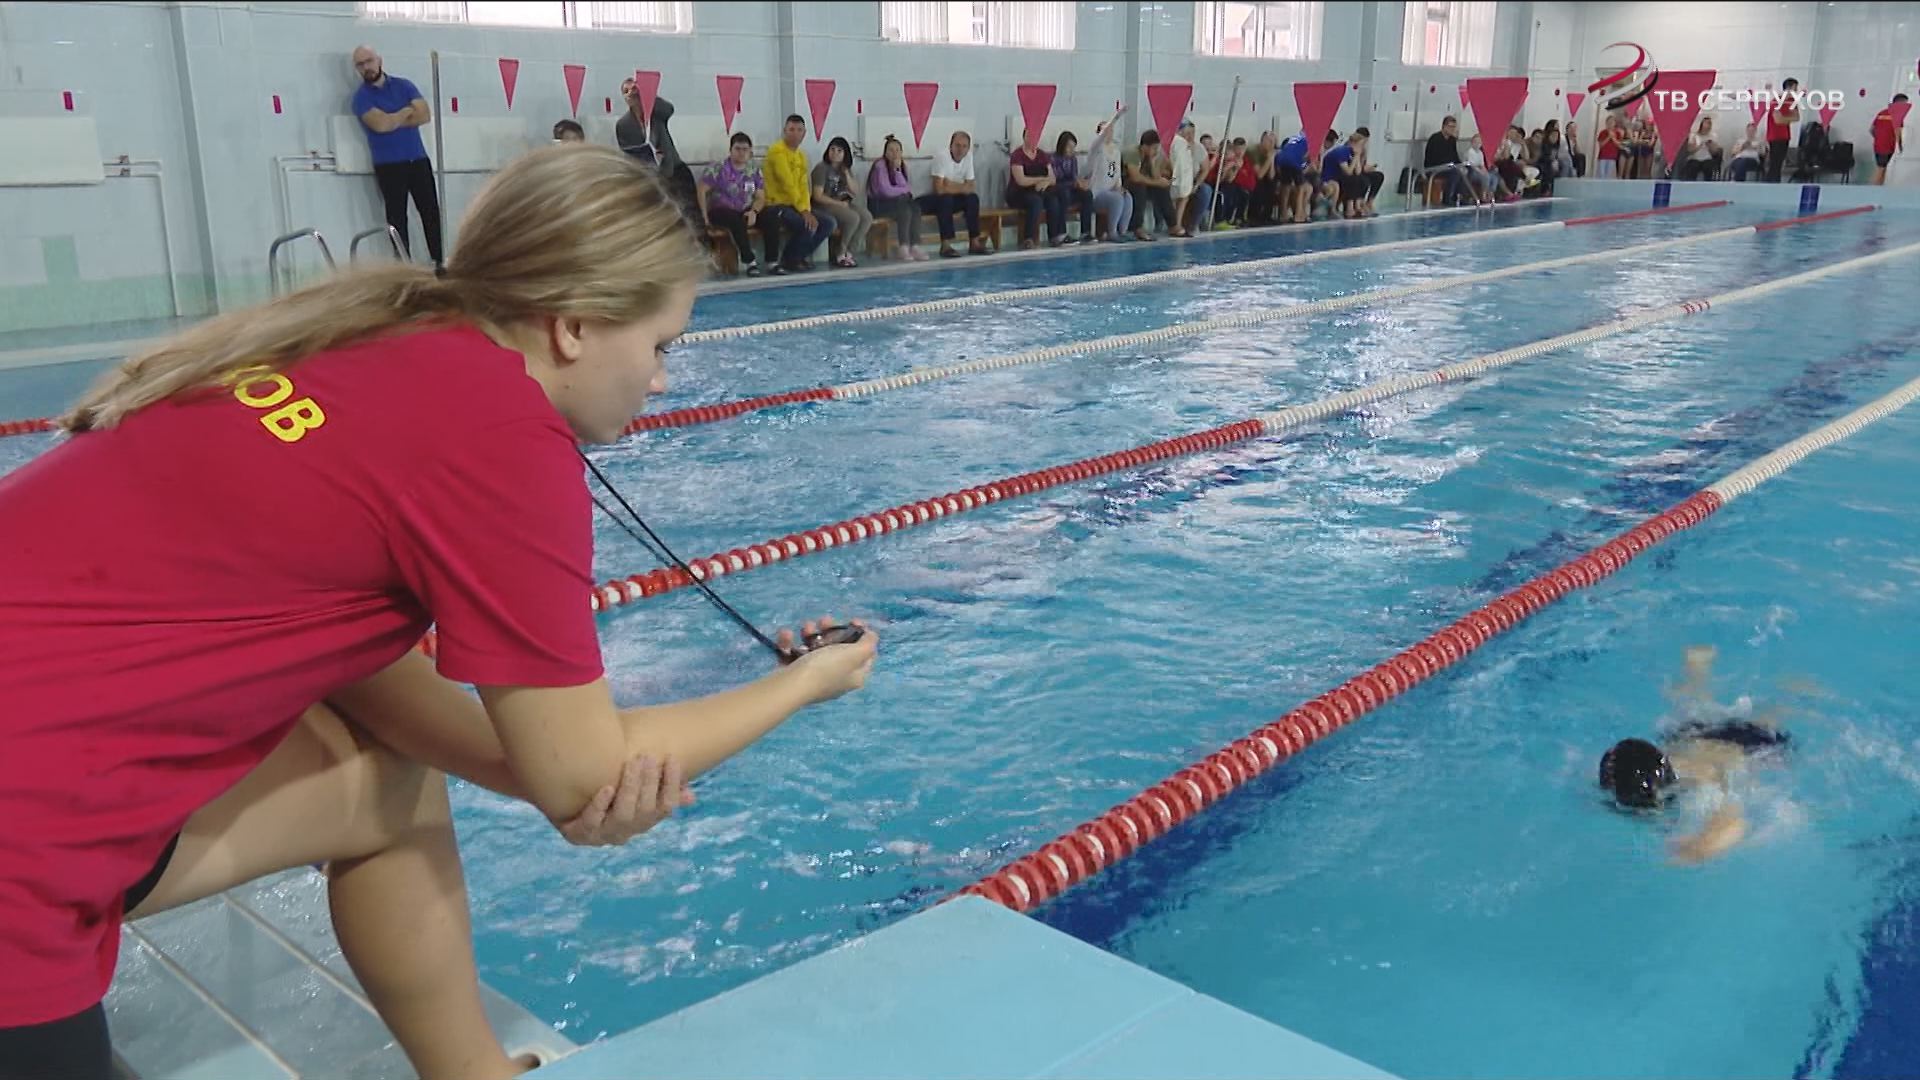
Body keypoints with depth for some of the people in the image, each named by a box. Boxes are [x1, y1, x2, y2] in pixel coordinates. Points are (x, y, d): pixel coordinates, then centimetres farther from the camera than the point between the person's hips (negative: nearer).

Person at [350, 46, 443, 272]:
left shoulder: (403, 85, 9)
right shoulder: (361, 97, -2)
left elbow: (425, 114, -2)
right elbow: (380, 124, -18)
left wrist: (393, 121, -9)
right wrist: (409, 111, -4)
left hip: (418, 159, 3)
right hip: (388, 165, -3)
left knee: (431, 210, 3)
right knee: (397, 216, -1)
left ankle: (439, 259, 10)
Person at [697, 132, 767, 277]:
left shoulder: (754, 170, 4)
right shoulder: (718, 169, -9)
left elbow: (761, 197, 3)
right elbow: (701, 190, -10)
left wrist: (754, 211, -18)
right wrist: (705, 216, -16)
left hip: (746, 211, 5)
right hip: (721, 211, -4)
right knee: (737, 220, -38)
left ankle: (772, 261, -23)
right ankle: (749, 262, -34)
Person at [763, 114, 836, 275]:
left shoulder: (801, 155, 15)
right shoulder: (777, 151, -12)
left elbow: (803, 186, 6)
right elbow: (788, 184, -19)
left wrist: (807, 210, -11)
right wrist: (803, 210, -20)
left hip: (795, 206, 9)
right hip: (776, 206, -9)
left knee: (829, 223, -1)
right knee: (807, 225, -30)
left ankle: (799, 257, 6)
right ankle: (786, 261, -9)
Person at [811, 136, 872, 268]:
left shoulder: (846, 168, 11)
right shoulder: (822, 168, -10)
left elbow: (853, 191, 5)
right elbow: (818, 196, -16)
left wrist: (846, 173, -7)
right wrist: (839, 204, -16)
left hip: (845, 201, 7)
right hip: (826, 204, -7)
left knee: (867, 217, -19)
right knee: (853, 218, -31)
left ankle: (849, 253, -14)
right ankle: (840, 255, -15)